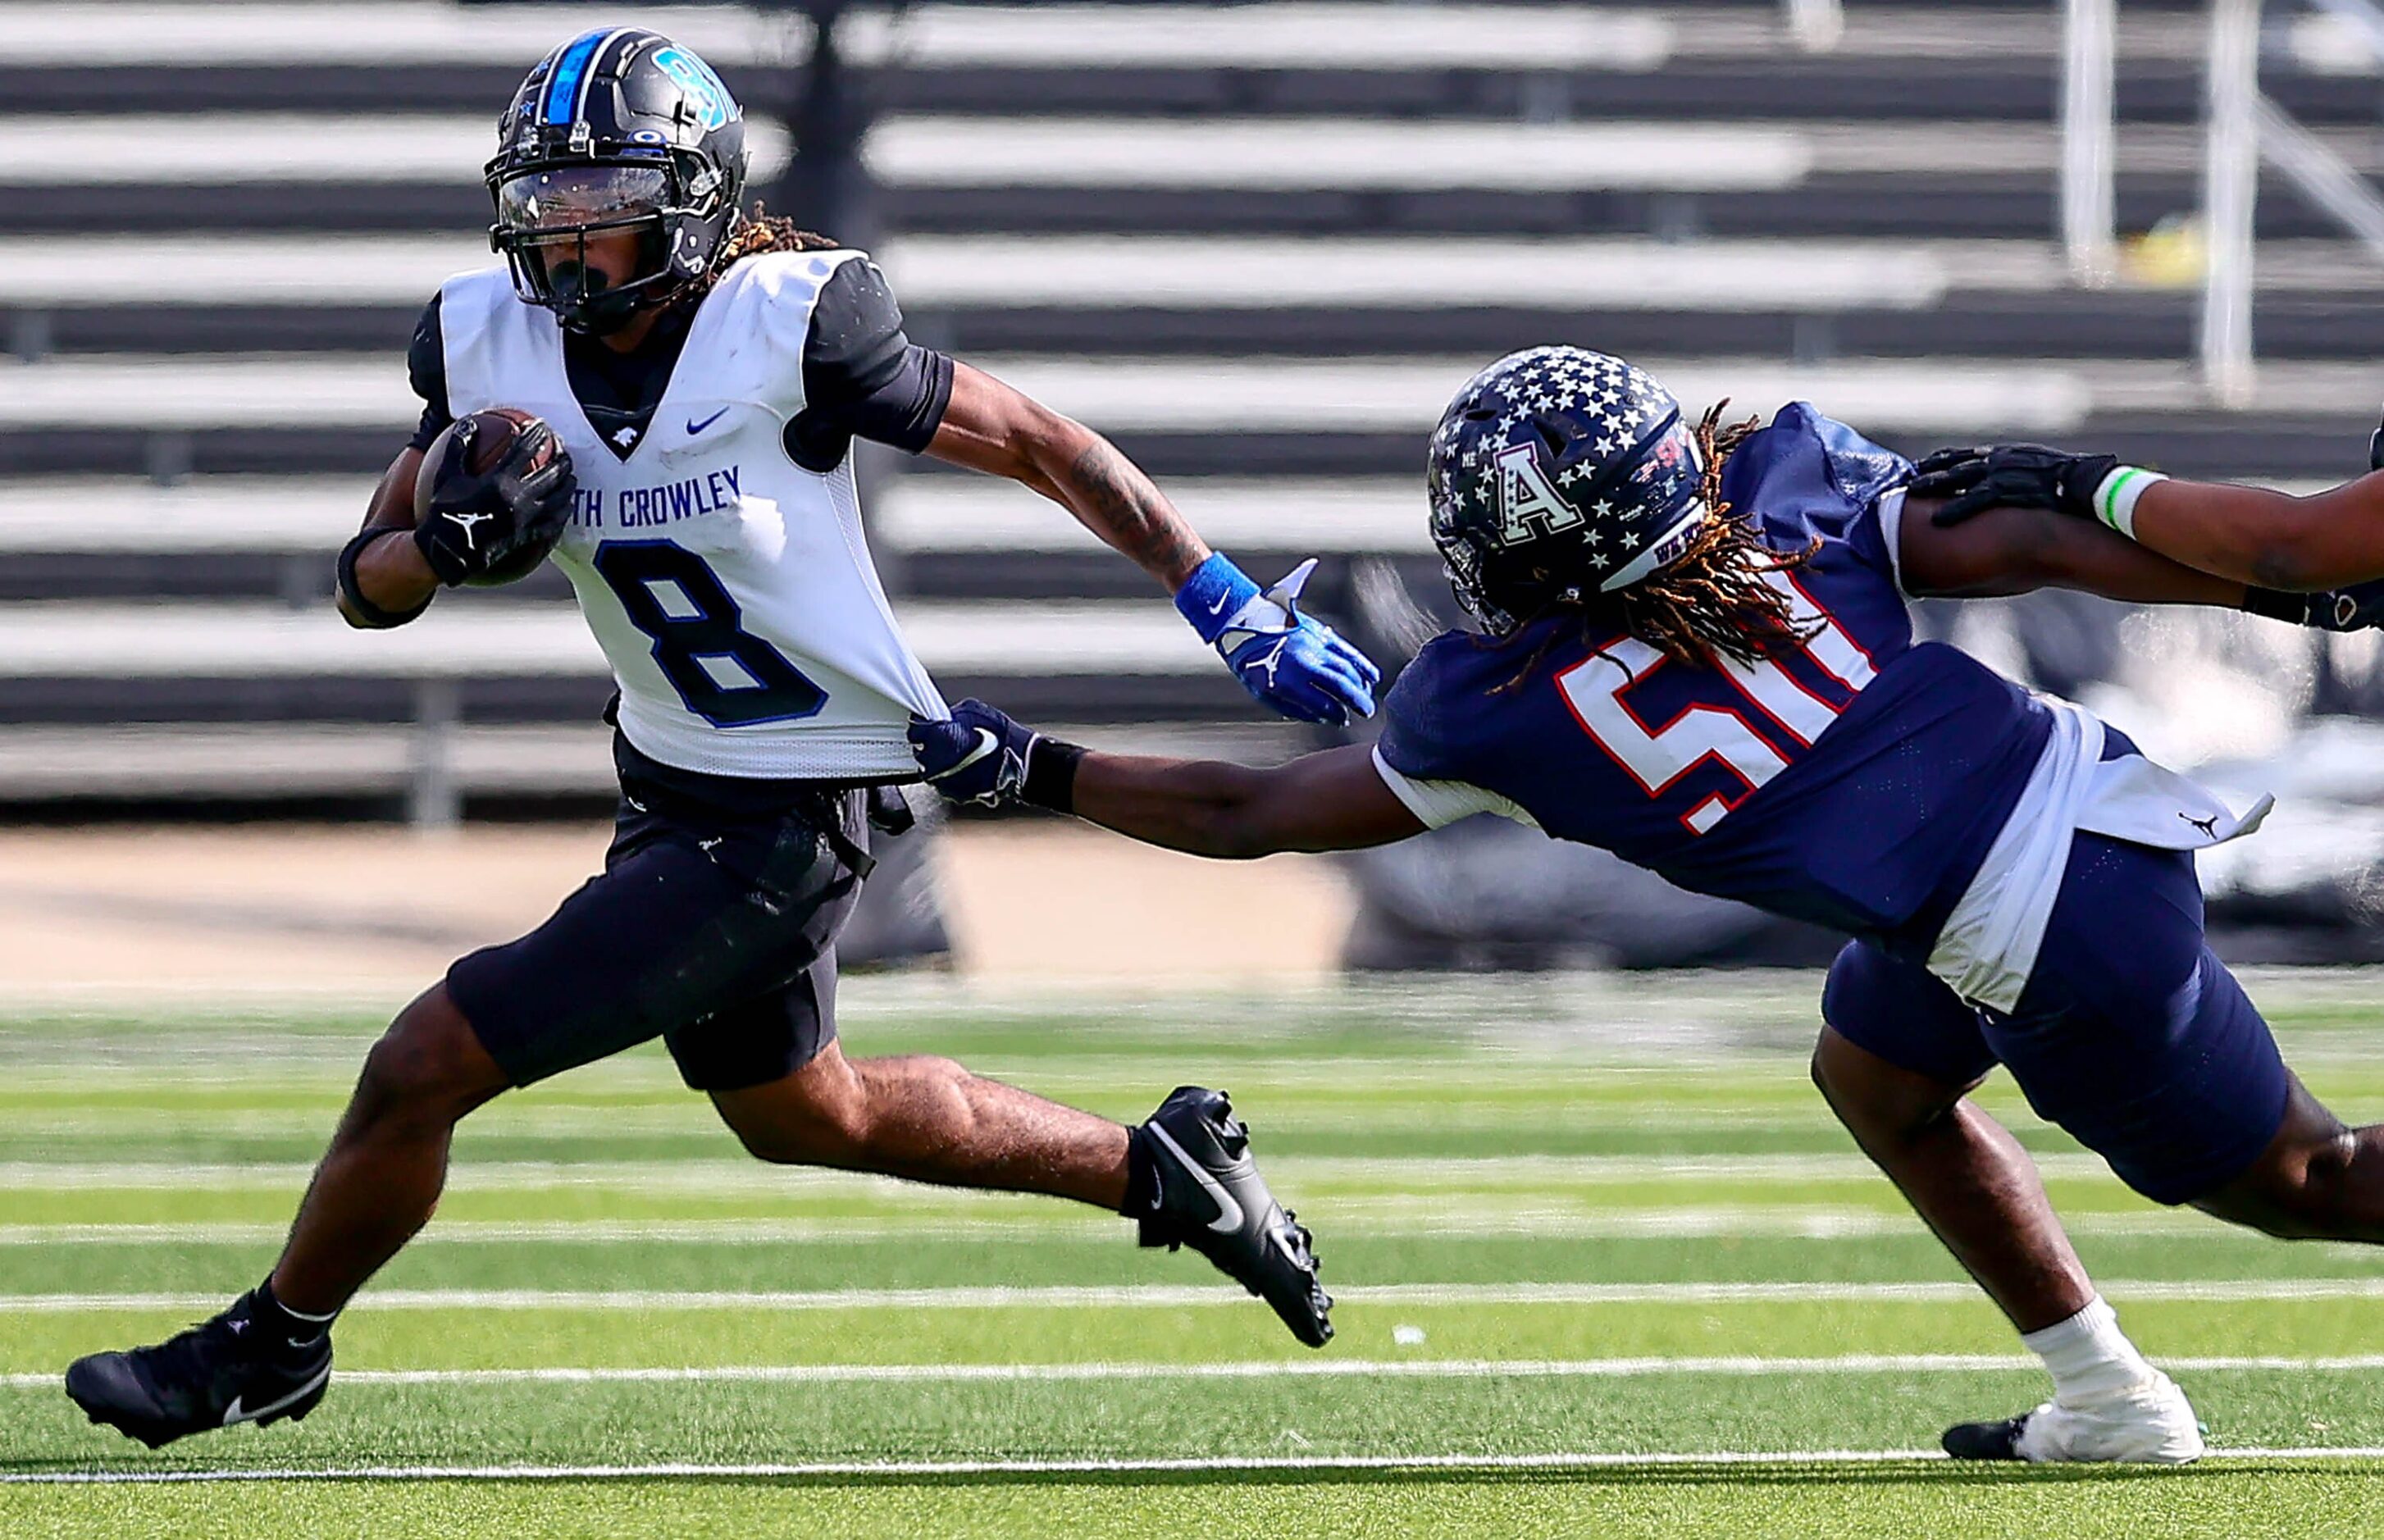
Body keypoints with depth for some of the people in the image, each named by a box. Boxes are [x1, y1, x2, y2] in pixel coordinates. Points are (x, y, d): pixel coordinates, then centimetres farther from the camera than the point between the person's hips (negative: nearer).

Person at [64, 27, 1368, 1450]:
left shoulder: (792, 329, -22)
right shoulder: (487, 344, -5)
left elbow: (1036, 445, -12)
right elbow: (369, 587, 3)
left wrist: (1240, 611, -11)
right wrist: (453, 544, -21)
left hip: (777, 833, -8)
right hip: (672, 784, 8)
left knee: (428, 1065, -8)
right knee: (802, 1112, 28)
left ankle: (273, 1346, 15)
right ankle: (1156, 1169, 43)